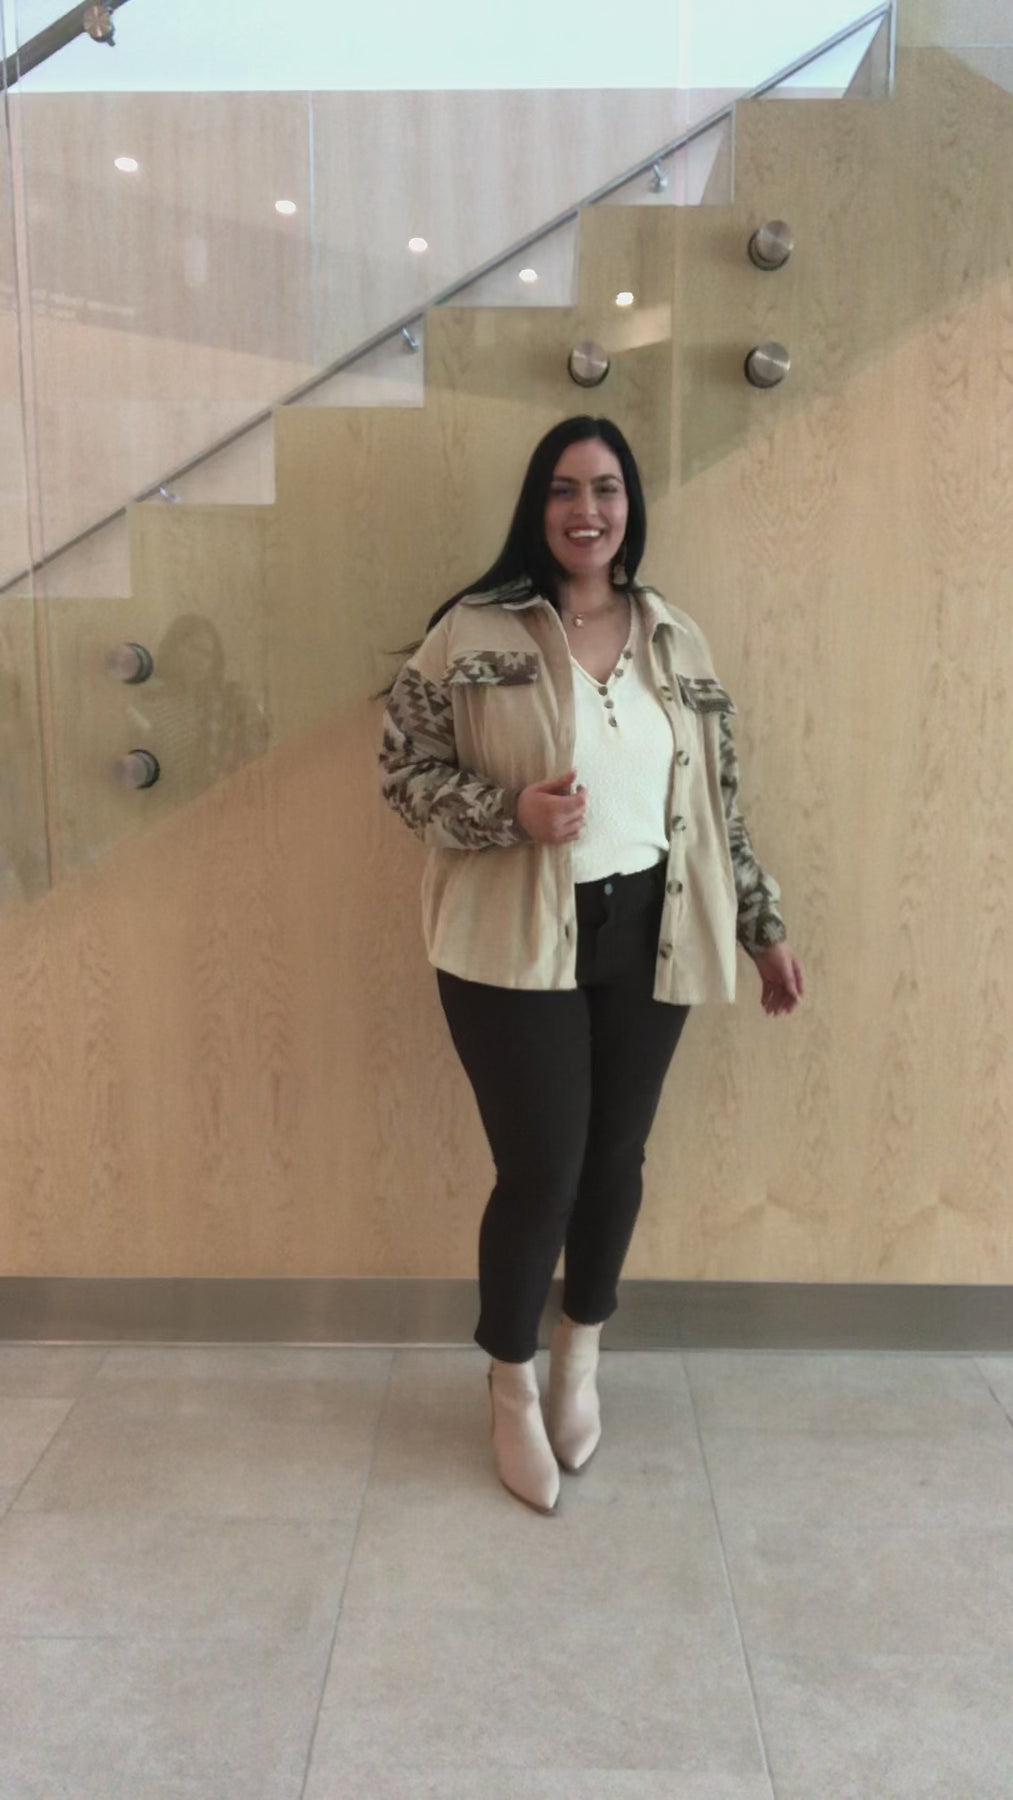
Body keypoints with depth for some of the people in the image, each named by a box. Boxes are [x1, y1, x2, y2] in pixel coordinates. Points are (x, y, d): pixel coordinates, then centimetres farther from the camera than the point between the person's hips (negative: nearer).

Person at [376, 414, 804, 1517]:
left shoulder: (677, 643, 7)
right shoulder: (472, 632, -5)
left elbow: (715, 799, 11)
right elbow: (403, 770, -5)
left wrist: (762, 923, 11)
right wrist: (511, 812, -22)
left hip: (646, 939, 4)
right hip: (515, 946, -4)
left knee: (615, 1157, 13)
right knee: (540, 1171, 1)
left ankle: (580, 1354, 39)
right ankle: (512, 1385, 27)